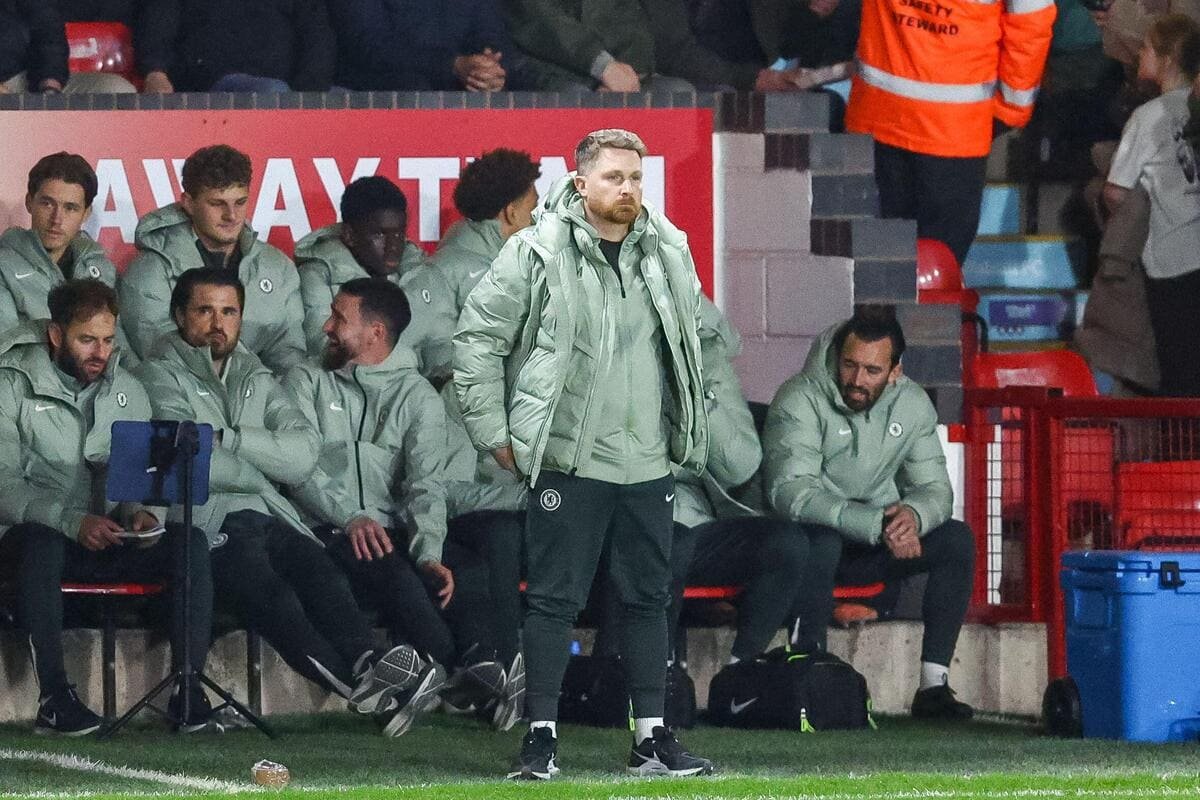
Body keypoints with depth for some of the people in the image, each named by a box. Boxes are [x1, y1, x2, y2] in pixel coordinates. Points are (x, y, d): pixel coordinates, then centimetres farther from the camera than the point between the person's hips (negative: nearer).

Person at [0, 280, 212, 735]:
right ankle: (53, 695, -38)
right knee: (41, 542, -40)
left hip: (108, 541, 4)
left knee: (190, 542, -22)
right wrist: (72, 521, -26)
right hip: (40, 533, -4)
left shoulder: (126, 391, 12)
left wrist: (146, 513, -14)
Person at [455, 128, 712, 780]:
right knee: (554, 600, -3)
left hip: (648, 463, 5)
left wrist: (689, 432, 20)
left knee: (648, 598, 9)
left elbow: (692, 344, 23)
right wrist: (493, 431, -5)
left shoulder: (670, 255, 8)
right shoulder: (537, 254, -8)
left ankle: (652, 737, 15)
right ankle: (541, 737, 3)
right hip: (568, 460, -5)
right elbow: (478, 338, -4)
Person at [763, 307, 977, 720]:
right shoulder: (801, 400, -18)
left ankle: (933, 683, -19)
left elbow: (934, 486, 1)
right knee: (822, 540, -39)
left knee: (957, 540, -17)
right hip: (807, 541, -5)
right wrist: (875, 526, -38)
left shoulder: (913, 404, 0)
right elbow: (790, 491, -29)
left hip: (876, 542, 5)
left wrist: (914, 514, -26)